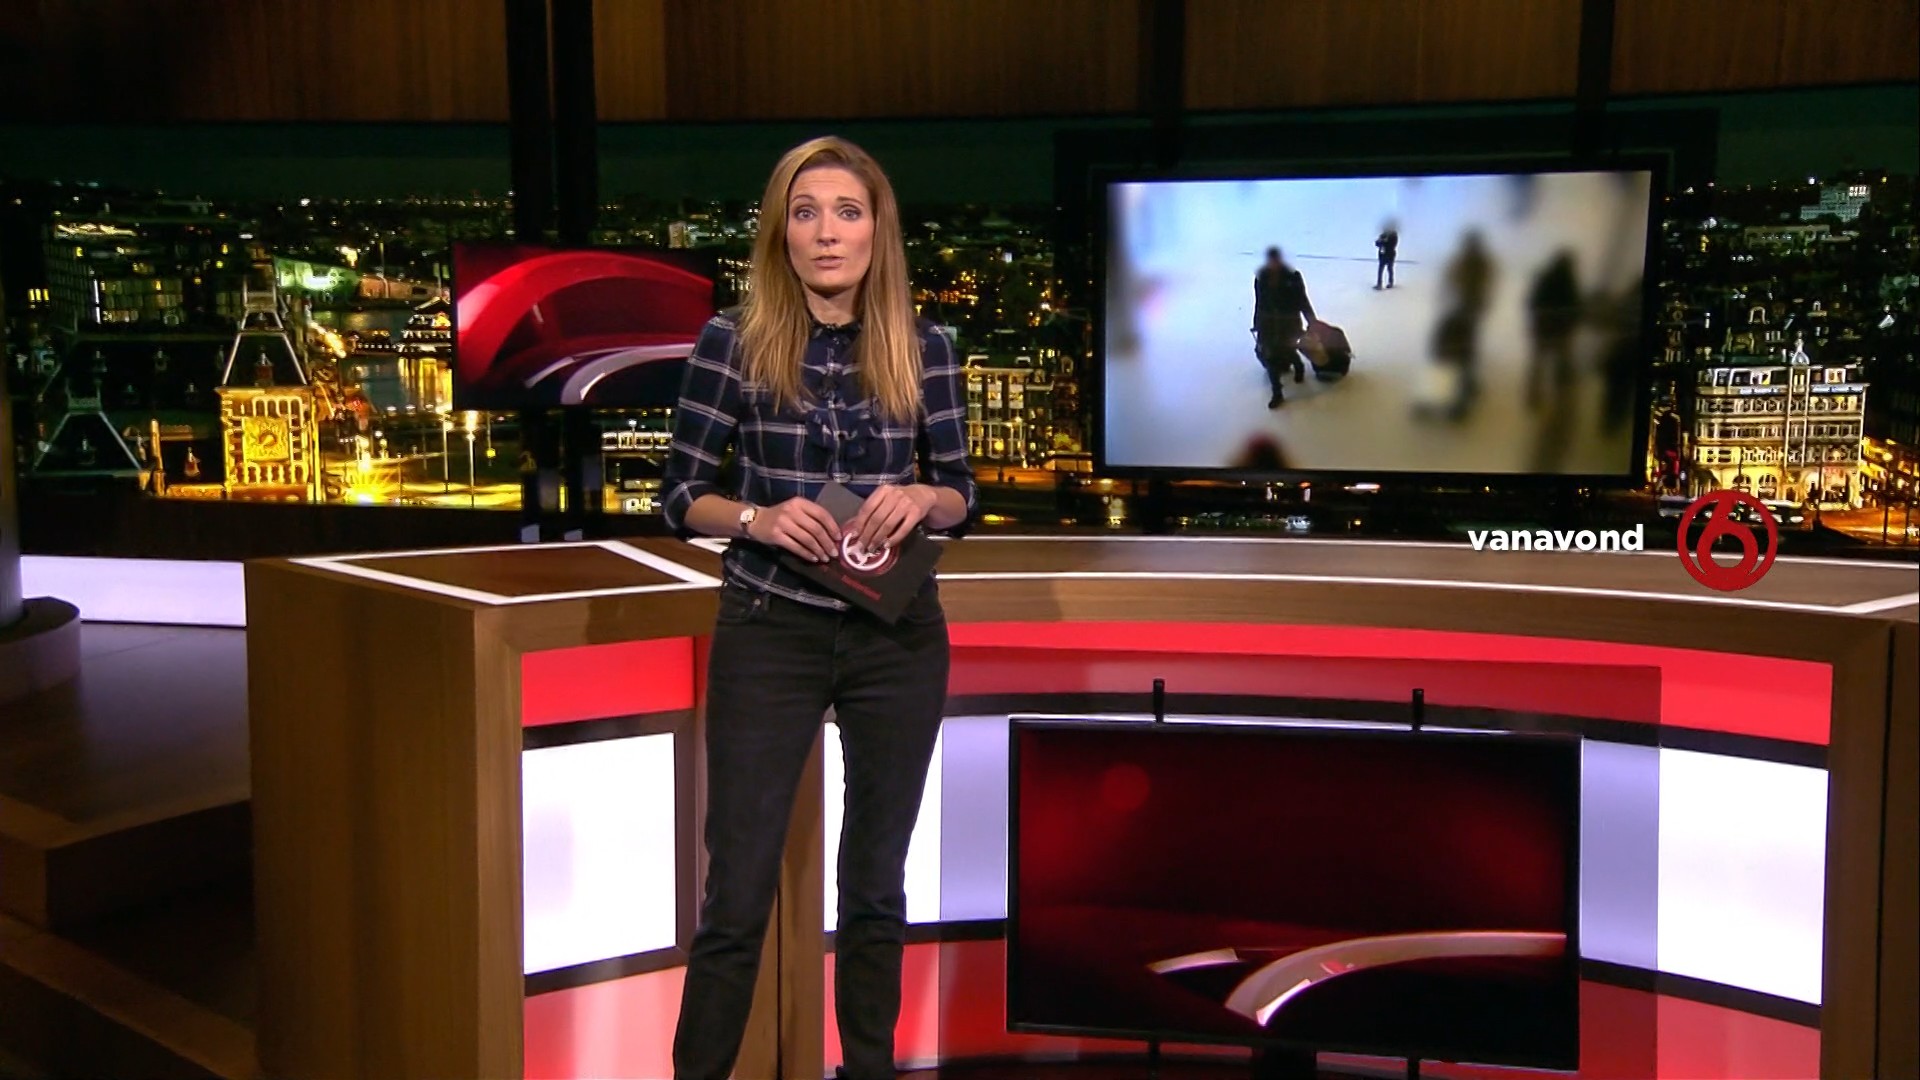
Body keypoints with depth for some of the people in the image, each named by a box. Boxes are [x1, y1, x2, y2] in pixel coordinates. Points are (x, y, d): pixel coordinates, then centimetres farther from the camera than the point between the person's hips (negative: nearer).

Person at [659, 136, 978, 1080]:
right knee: (739, 889, 0)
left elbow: (961, 496, 6)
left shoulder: (925, 348, 0)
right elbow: (680, 493, -3)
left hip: (899, 637, 2)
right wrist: (758, 518, -21)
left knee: (876, 879, 13)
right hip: (770, 634, -2)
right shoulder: (732, 342, -6)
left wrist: (920, 500, -16)